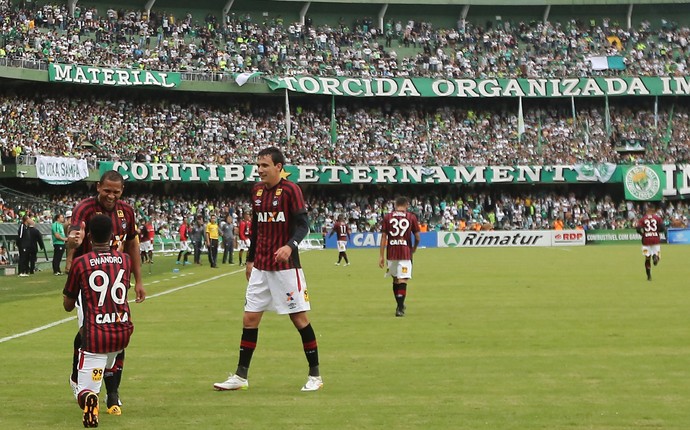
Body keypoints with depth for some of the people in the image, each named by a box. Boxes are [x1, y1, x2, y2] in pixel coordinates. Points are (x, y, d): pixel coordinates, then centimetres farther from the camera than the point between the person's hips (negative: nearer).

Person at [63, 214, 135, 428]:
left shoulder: (80, 263, -4)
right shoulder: (125, 259, 5)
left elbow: (68, 305, 6)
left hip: (96, 335, -4)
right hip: (123, 332, 4)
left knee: (85, 391, -2)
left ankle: (88, 398, -34)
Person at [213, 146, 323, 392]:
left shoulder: (290, 190, -9)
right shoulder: (257, 191, 10)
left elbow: (302, 224, -14)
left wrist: (290, 245, -31)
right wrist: (250, 259, 21)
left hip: (285, 266, -6)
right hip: (260, 266, 6)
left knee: (299, 317, -1)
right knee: (250, 318, 5)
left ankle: (315, 376, 9)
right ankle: (240, 377, 11)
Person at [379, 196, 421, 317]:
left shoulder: (387, 217, 5)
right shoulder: (411, 217, 1)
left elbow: (383, 237, 1)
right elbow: (417, 237, 3)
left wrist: (381, 256, 2)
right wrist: (414, 248, 23)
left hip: (391, 252, 3)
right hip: (405, 252, -3)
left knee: (395, 279, 18)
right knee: (402, 281, -4)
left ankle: (399, 305, 30)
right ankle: (400, 308, -11)